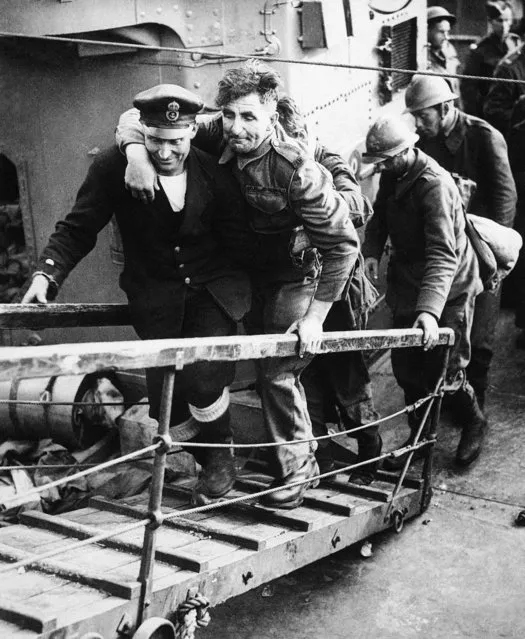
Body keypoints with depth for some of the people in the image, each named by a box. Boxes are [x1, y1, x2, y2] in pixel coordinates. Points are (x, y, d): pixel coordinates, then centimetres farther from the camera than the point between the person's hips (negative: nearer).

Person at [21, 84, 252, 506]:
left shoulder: (214, 171, -8)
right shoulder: (114, 167, -10)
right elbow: (79, 229, -4)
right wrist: (47, 273, -17)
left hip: (214, 288, 0)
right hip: (155, 294, 1)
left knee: (204, 380, -19)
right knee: (165, 402, -5)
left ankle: (221, 455, 14)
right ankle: (210, 461, 27)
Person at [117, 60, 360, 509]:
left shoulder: (295, 169, -32)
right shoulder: (219, 137, -16)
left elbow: (342, 244, -28)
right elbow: (137, 117, -10)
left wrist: (315, 315, -27)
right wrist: (136, 151, -33)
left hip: (294, 273, -6)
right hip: (245, 268, 6)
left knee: (277, 369, -9)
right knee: (267, 365, 14)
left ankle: (296, 465, 11)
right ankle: (298, 453, 33)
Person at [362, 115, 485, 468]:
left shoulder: (435, 185, -27)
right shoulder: (392, 175, -2)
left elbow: (443, 255, -35)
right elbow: (380, 215, 12)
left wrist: (430, 309, -46)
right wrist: (372, 251, -10)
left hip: (448, 289, -7)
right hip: (409, 282, 7)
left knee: (445, 369, 0)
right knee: (406, 366, 9)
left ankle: (475, 421, 30)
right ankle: (420, 436, 27)